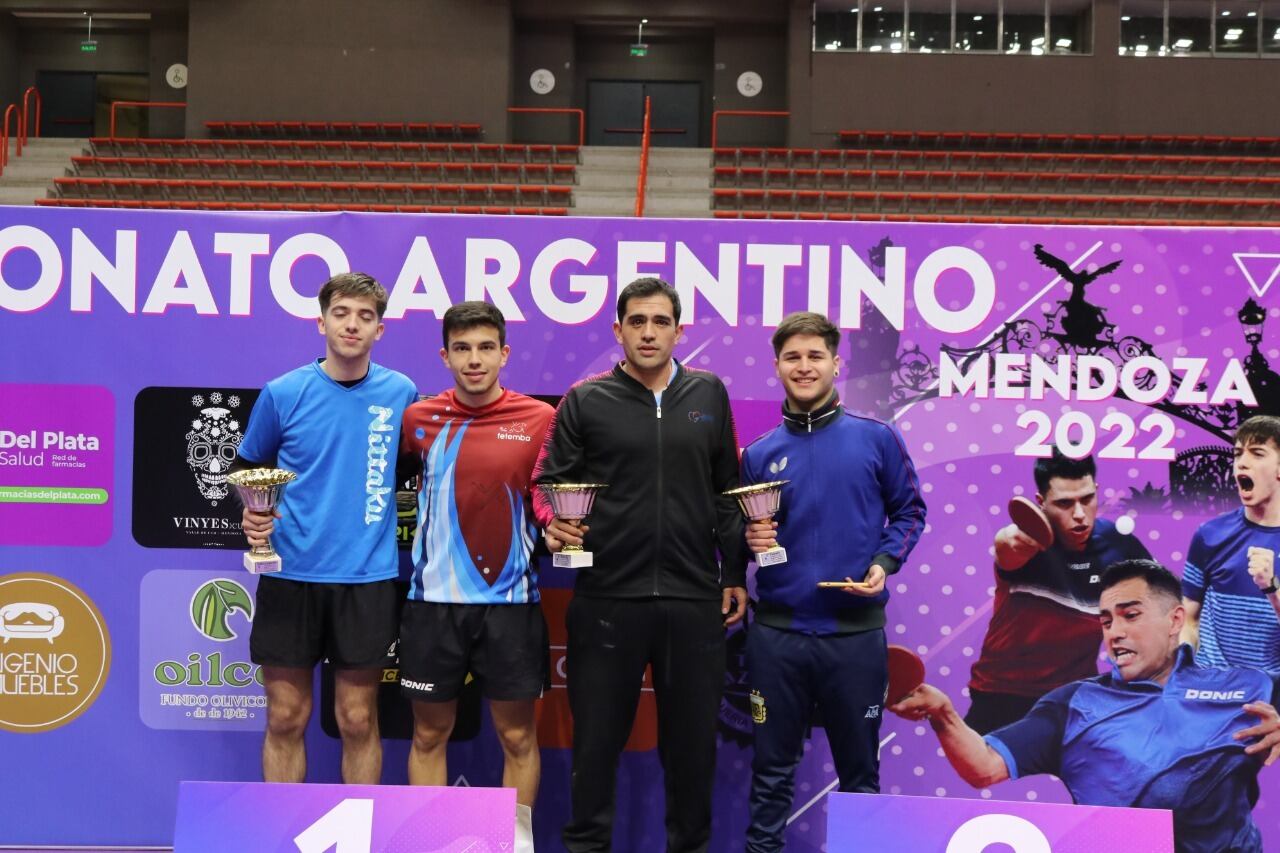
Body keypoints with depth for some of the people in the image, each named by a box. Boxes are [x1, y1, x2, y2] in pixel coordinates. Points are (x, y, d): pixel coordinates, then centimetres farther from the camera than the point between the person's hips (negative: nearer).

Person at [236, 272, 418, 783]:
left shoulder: (401, 394, 1)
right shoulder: (283, 394, -1)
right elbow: (248, 469, 11)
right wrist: (252, 515, -7)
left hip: (368, 578, 0)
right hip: (290, 574, 0)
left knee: (358, 720, 7)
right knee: (286, 718, 7)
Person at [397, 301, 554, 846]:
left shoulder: (539, 419, -3)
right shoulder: (420, 419, 2)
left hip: (510, 600, -1)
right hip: (434, 598, 1)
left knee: (517, 736, 6)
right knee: (429, 733, 10)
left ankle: (519, 839, 19)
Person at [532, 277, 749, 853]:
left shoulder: (708, 394, 8)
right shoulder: (586, 401, 2)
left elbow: (727, 491, 12)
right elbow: (549, 482, 4)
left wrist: (734, 574, 10)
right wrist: (553, 524, -17)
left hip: (695, 600, 2)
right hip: (606, 598, -2)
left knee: (693, 738, 11)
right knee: (596, 736, 7)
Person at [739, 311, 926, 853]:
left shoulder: (876, 439, 0)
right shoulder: (759, 454, 5)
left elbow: (909, 510, 6)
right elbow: (741, 533, 13)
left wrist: (884, 562, -10)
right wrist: (750, 539, -10)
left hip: (855, 630, -1)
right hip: (776, 630, 1)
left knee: (859, 768, 11)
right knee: (772, 768, 10)